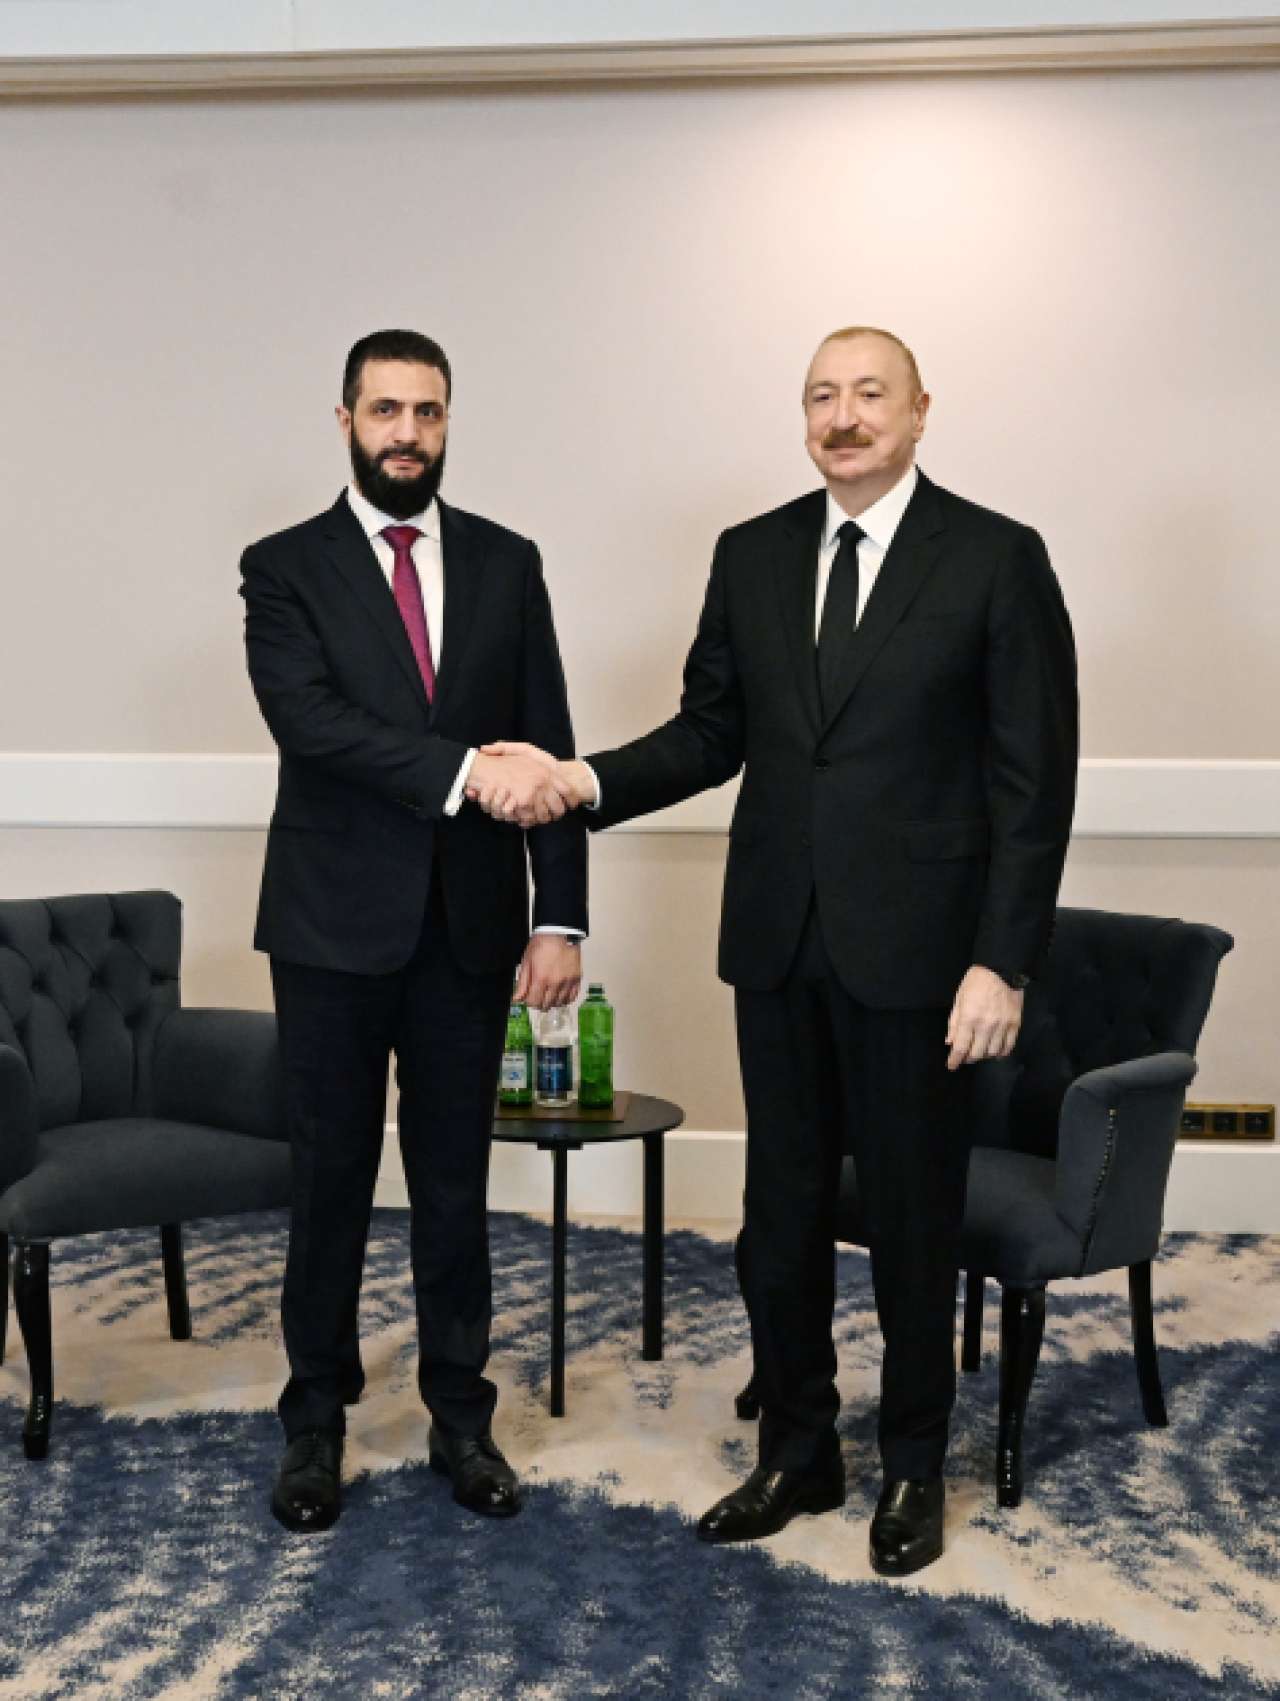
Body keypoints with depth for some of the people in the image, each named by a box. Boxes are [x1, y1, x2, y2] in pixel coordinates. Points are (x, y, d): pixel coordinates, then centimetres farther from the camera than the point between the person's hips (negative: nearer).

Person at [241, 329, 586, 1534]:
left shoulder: (507, 565, 6)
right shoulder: (286, 568, -1)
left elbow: (547, 753, 3)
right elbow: (312, 722, -18)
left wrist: (560, 918, -3)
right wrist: (465, 769, -29)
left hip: (467, 927, 2)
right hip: (334, 927, -2)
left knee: (455, 1183, 11)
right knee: (331, 1179, 8)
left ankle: (461, 1416, 24)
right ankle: (316, 1420, 23)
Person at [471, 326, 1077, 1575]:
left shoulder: (995, 559, -6)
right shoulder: (752, 556, 7)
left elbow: (1035, 778, -8)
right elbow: (711, 731, 11)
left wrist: (1002, 961, -13)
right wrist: (587, 780, -7)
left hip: (915, 946, -4)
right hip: (779, 941, 4)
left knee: (912, 1214, 9)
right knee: (780, 1209, 13)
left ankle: (913, 1467, 28)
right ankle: (796, 1452, 30)